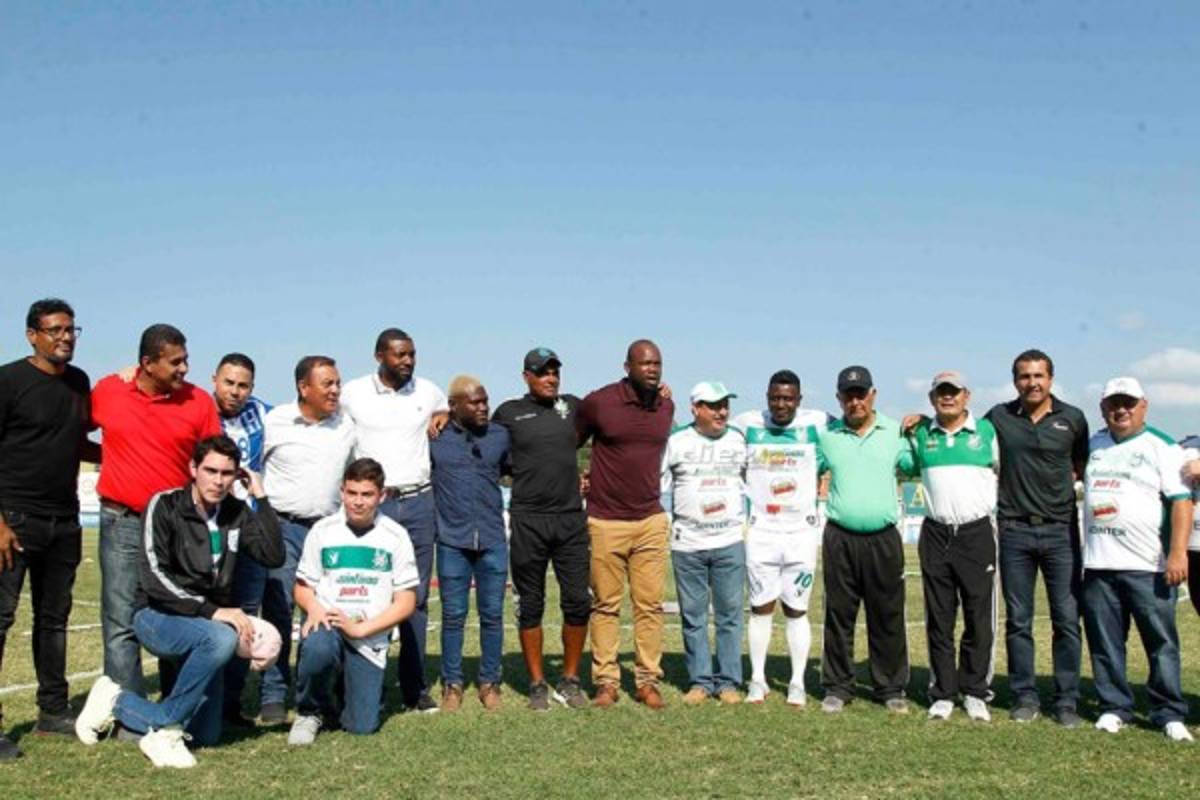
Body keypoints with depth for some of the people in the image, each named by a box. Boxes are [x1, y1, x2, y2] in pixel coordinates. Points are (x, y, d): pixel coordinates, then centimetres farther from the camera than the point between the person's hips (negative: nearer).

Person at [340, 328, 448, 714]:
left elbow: (448, 412, 29)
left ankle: (414, 685, 13)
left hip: (418, 502, 3)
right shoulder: (353, 393, 1)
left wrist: (442, 418, 4)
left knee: (416, 597, 5)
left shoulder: (428, 391, 9)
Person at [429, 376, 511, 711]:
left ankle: (489, 683, 19)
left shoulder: (500, 436, 7)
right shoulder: (435, 438, 0)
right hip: (452, 541, -2)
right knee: (453, 615, 5)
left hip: (493, 540, 2)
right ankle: (451, 684, 17)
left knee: (492, 614, 7)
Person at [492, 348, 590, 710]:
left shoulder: (573, 406, 11)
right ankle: (537, 685, 16)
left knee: (578, 602, 2)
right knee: (530, 605, 5)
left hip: (571, 518, 2)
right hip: (528, 520, -2)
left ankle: (570, 680, 17)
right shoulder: (509, 412, 4)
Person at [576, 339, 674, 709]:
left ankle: (648, 681, 13)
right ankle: (606, 682, 13)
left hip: (651, 520, 3)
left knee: (650, 605, 4)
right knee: (606, 605, 4)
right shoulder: (598, 402, -7)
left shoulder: (667, 407, 6)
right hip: (605, 522, -3)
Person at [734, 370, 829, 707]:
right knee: (761, 607, 6)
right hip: (760, 531, 1)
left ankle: (797, 682, 15)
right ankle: (757, 679, 16)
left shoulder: (817, 424, -1)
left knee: (796, 610, 6)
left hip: (802, 531, 0)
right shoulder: (748, 424, 0)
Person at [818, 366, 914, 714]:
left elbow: (915, 467, 14)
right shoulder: (825, 435, 7)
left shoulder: (896, 432, 6)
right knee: (838, 615, 5)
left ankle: (891, 688, 16)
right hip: (840, 538, 0)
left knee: (887, 616, 4)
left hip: (883, 539, 0)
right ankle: (838, 687, 15)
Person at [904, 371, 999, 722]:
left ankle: (975, 692, 14)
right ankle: (943, 693, 15)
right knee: (939, 620, 6)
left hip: (977, 533, -1)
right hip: (935, 534, 2)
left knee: (980, 619, 2)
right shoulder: (920, 435, 7)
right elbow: (908, 470, 24)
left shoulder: (987, 431, 3)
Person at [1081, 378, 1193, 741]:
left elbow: (1181, 501, -7)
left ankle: (1169, 714, 8)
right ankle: (1114, 707, 18)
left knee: (1162, 641, -1)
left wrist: (1178, 552, -16)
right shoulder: (1094, 446, 15)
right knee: (1105, 642, 7)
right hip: (1098, 564, 5)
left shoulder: (1162, 447, 0)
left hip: (1149, 565, -4)